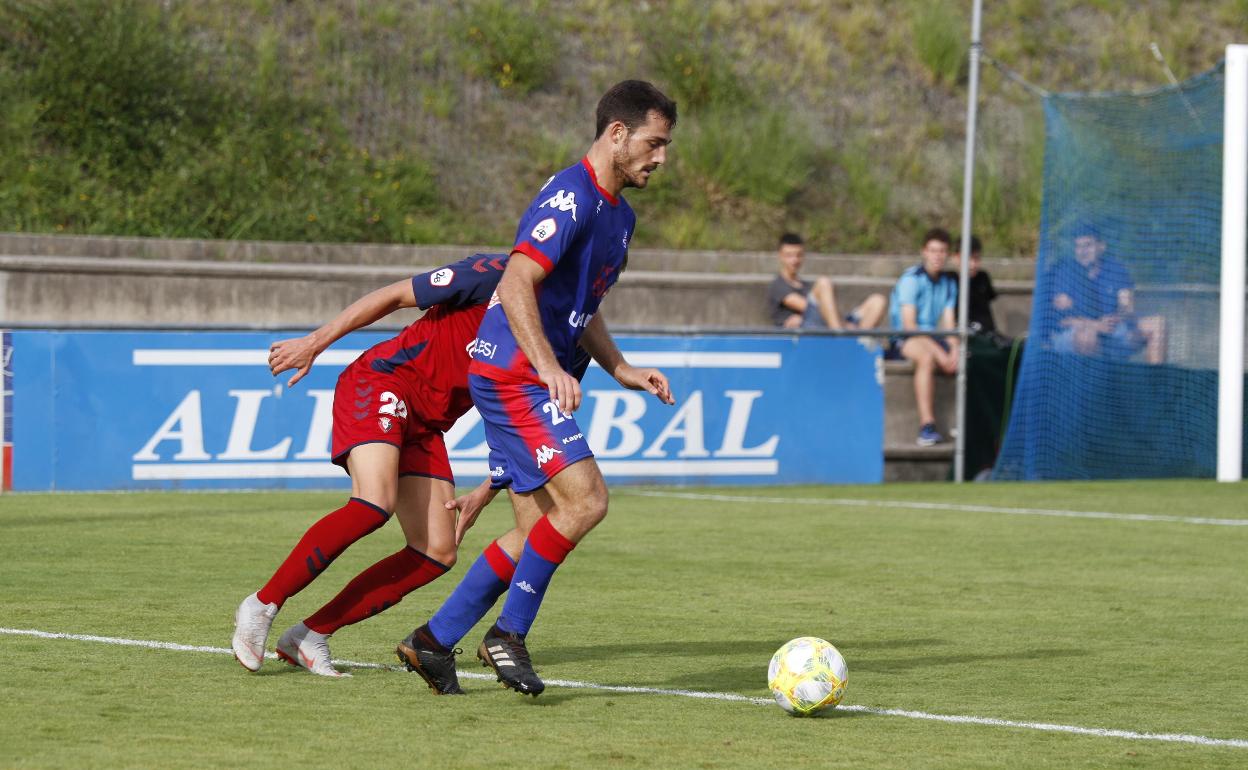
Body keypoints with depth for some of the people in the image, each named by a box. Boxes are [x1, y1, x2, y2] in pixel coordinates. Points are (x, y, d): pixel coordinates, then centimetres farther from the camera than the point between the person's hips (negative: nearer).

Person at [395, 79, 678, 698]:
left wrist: (620, 369, 19)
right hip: (512, 373, -10)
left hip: (532, 378, 10)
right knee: (585, 499, -17)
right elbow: (516, 285, -25)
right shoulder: (570, 197, -15)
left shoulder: (619, 214, 17)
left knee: (543, 526, 7)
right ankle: (509, 634, -8)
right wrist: (550, 368, -33)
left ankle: (434, 640, 12)